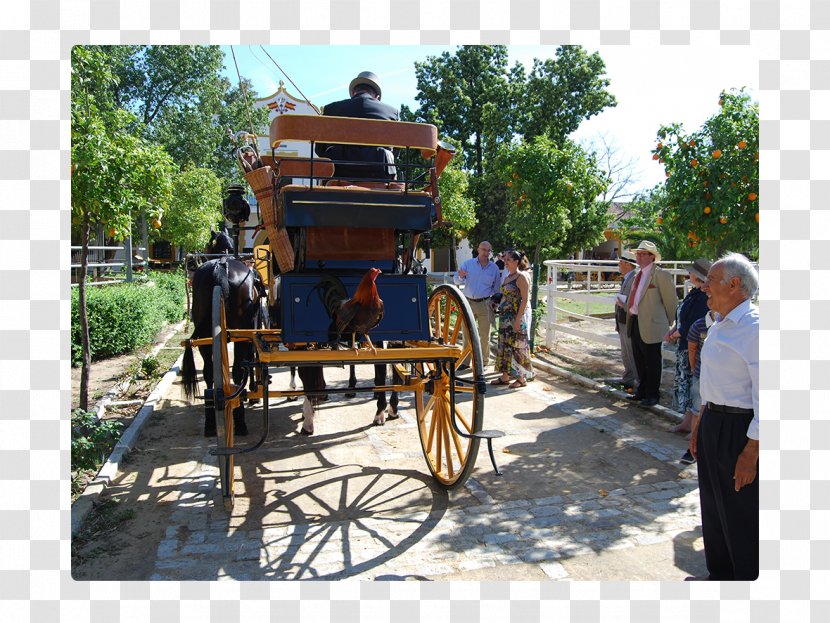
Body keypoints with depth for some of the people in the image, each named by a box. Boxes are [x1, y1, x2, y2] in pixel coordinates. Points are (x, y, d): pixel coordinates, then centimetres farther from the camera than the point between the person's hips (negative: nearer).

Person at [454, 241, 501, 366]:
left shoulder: (494, 268, 5)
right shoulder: (468, 264, 3)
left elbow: (497, 289, 12)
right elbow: (456, 280, 2)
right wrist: (461, 277, -21)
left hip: (484, 304, 0)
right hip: (469, 303, 0)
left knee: (484, 335, 4)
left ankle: (484, 362, 14)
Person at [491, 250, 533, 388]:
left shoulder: (522, 277, -12)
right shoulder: (507, 278, 14)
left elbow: (525, 299, -17)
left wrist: (518, 319, -21)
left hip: (517, 317, -9)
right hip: (505, 318, 9)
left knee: (518, 346, -2)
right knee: (504, 346, 10)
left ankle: (522, 378, 8)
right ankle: (505, 376, 18)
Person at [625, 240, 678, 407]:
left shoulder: (660, 275, -11)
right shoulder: (638, 275, 13)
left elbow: (671, 301, -6)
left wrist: (665, 323, 2)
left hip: (650, 325, -8)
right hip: (635, 323, 8)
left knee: (652, 362, 3)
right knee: (639, 361, 17)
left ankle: (652, 395, 15)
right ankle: (642, 390, 32)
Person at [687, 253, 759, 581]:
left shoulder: (753, 328, -20)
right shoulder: (719, 327, 9)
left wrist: (751, 453, -21)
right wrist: (700, 426, 20)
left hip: (739, 429, -9)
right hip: (713, 423, 9)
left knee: (741, 516, 7)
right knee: (713, 507, 21)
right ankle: (719, 573, 40)